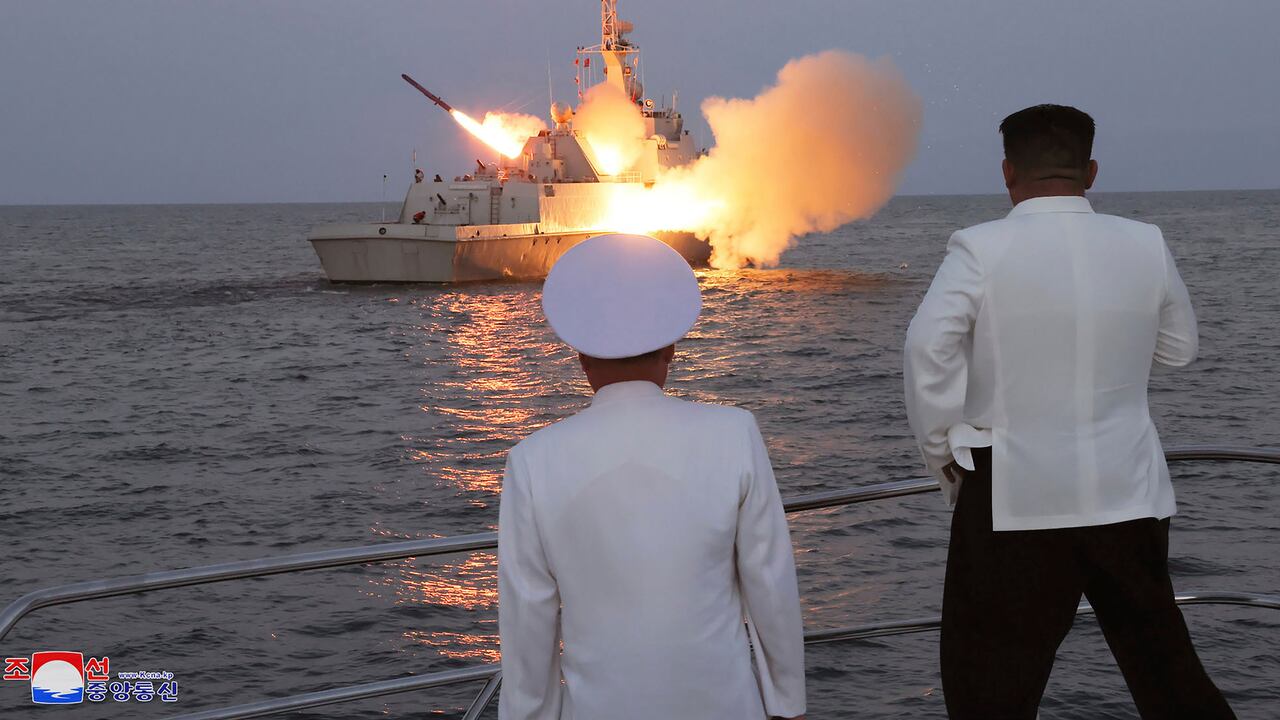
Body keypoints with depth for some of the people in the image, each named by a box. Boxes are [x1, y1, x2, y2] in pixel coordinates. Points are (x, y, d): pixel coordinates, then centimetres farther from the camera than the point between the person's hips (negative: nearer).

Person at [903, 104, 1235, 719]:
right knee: (1163, 664, 19)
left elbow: (928, 351, -18)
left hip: (1015, 499, -4)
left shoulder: (979, 250, -11)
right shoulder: (1146, 245, 0)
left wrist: (942, 453, -5)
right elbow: (1179, 349, 11)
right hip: (1127, 494, 4)